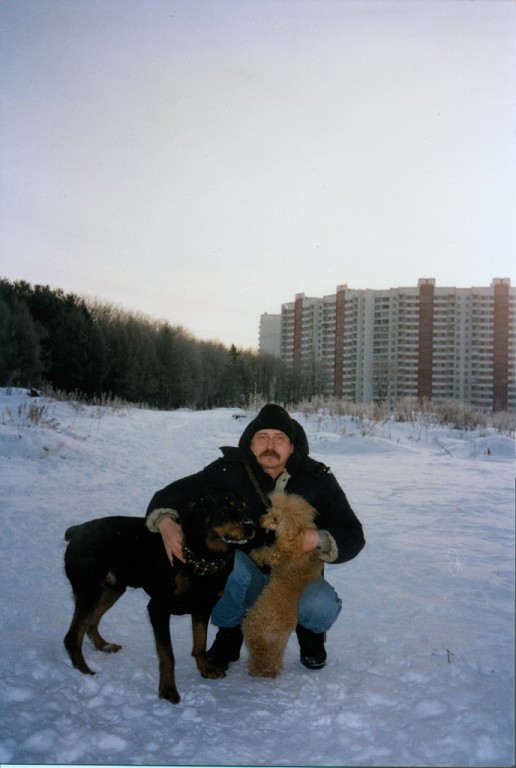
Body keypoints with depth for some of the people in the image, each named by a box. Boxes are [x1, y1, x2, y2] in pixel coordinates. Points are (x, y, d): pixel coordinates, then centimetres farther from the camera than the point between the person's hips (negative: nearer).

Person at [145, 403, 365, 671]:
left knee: (323, 608, -31)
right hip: (246, 576, 0)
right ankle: (229, 634, -2)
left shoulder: (317, 479, -11)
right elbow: (176, 492, -13)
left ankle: (310, 631, 11)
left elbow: (352, 536, -10)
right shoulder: (229, 470, -13)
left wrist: (318, 540, -32)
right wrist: (166, 523, -36)